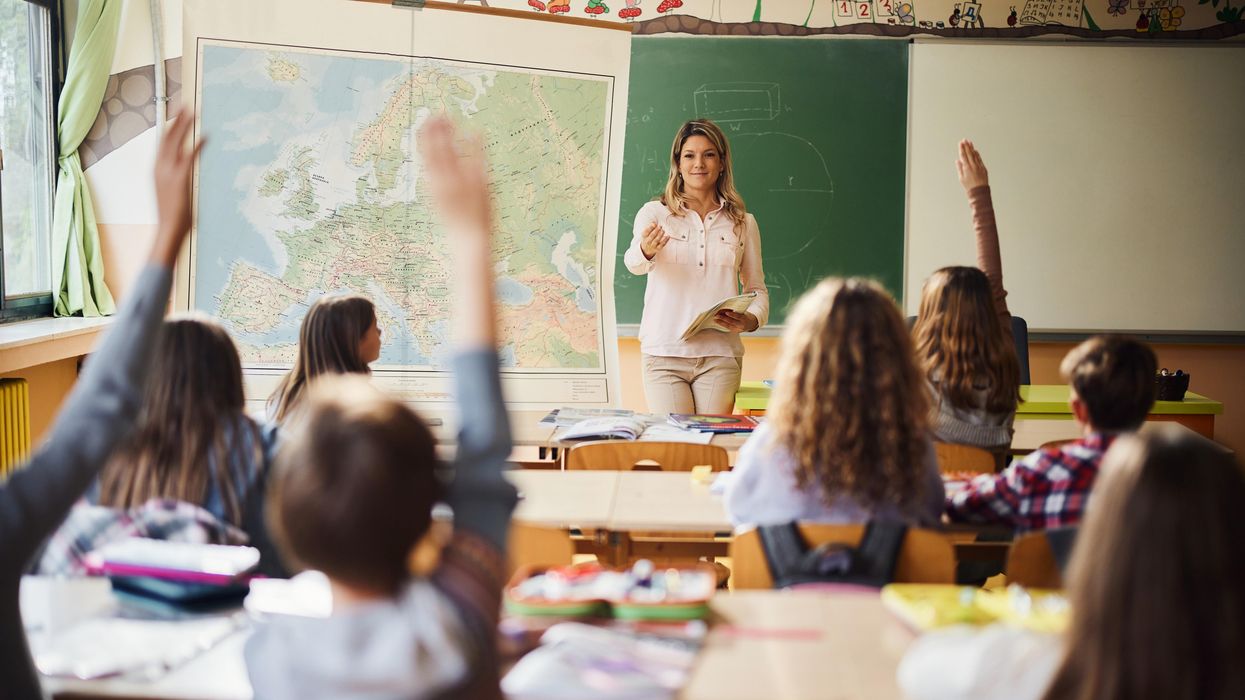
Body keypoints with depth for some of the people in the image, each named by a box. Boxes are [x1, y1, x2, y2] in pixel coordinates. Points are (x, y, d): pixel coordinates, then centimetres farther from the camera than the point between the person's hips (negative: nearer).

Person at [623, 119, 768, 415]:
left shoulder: (743, 223, 13)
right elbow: (633, 264, -13)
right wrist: (646, 251, -37)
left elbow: (757, 288, 16)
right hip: (664, 354, -2)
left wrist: (750, 320, -6)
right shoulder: (654, 213, 5)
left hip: (720, 355, 2)